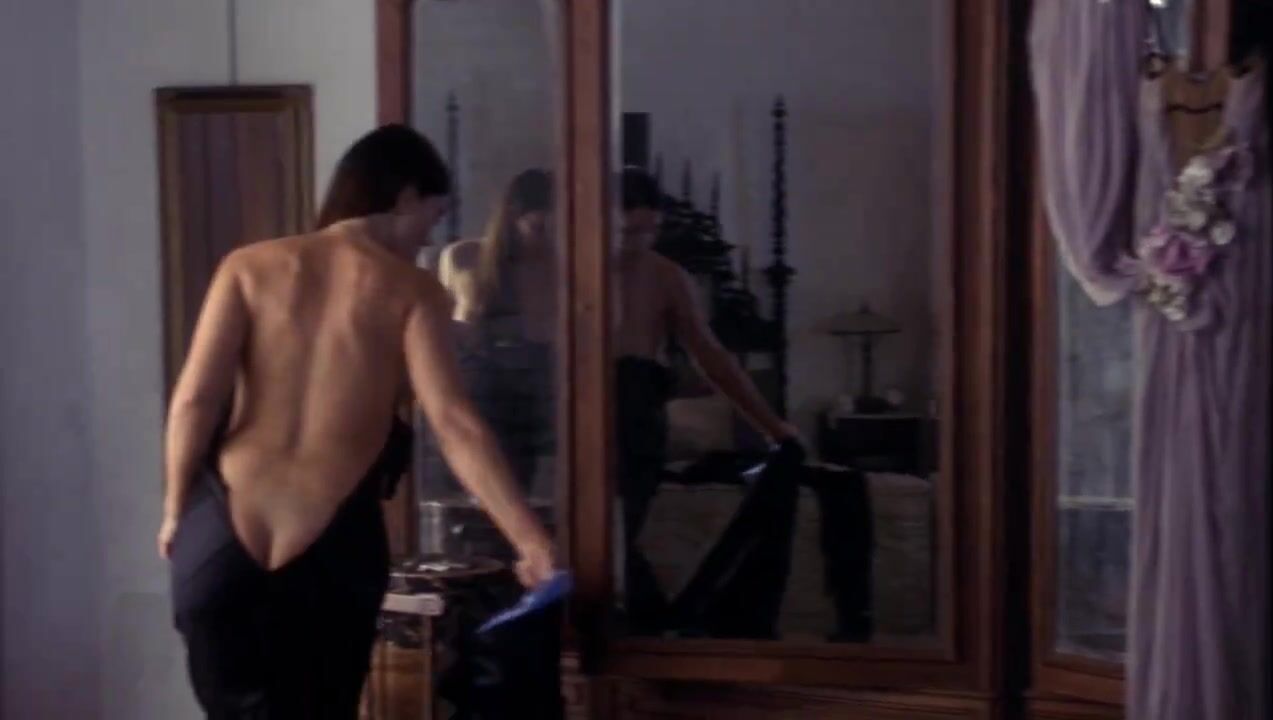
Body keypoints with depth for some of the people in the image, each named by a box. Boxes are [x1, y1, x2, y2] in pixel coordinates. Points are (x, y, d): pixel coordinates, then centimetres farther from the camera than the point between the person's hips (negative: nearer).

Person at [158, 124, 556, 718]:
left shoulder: (249, 267, 4)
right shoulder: (409, 292, -1)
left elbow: (195, 399, -4)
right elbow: (455, 425, -11)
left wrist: (176, 509, 9)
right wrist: (531, 540, -11)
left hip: (226, 535, 1)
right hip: (331, 548, -1)